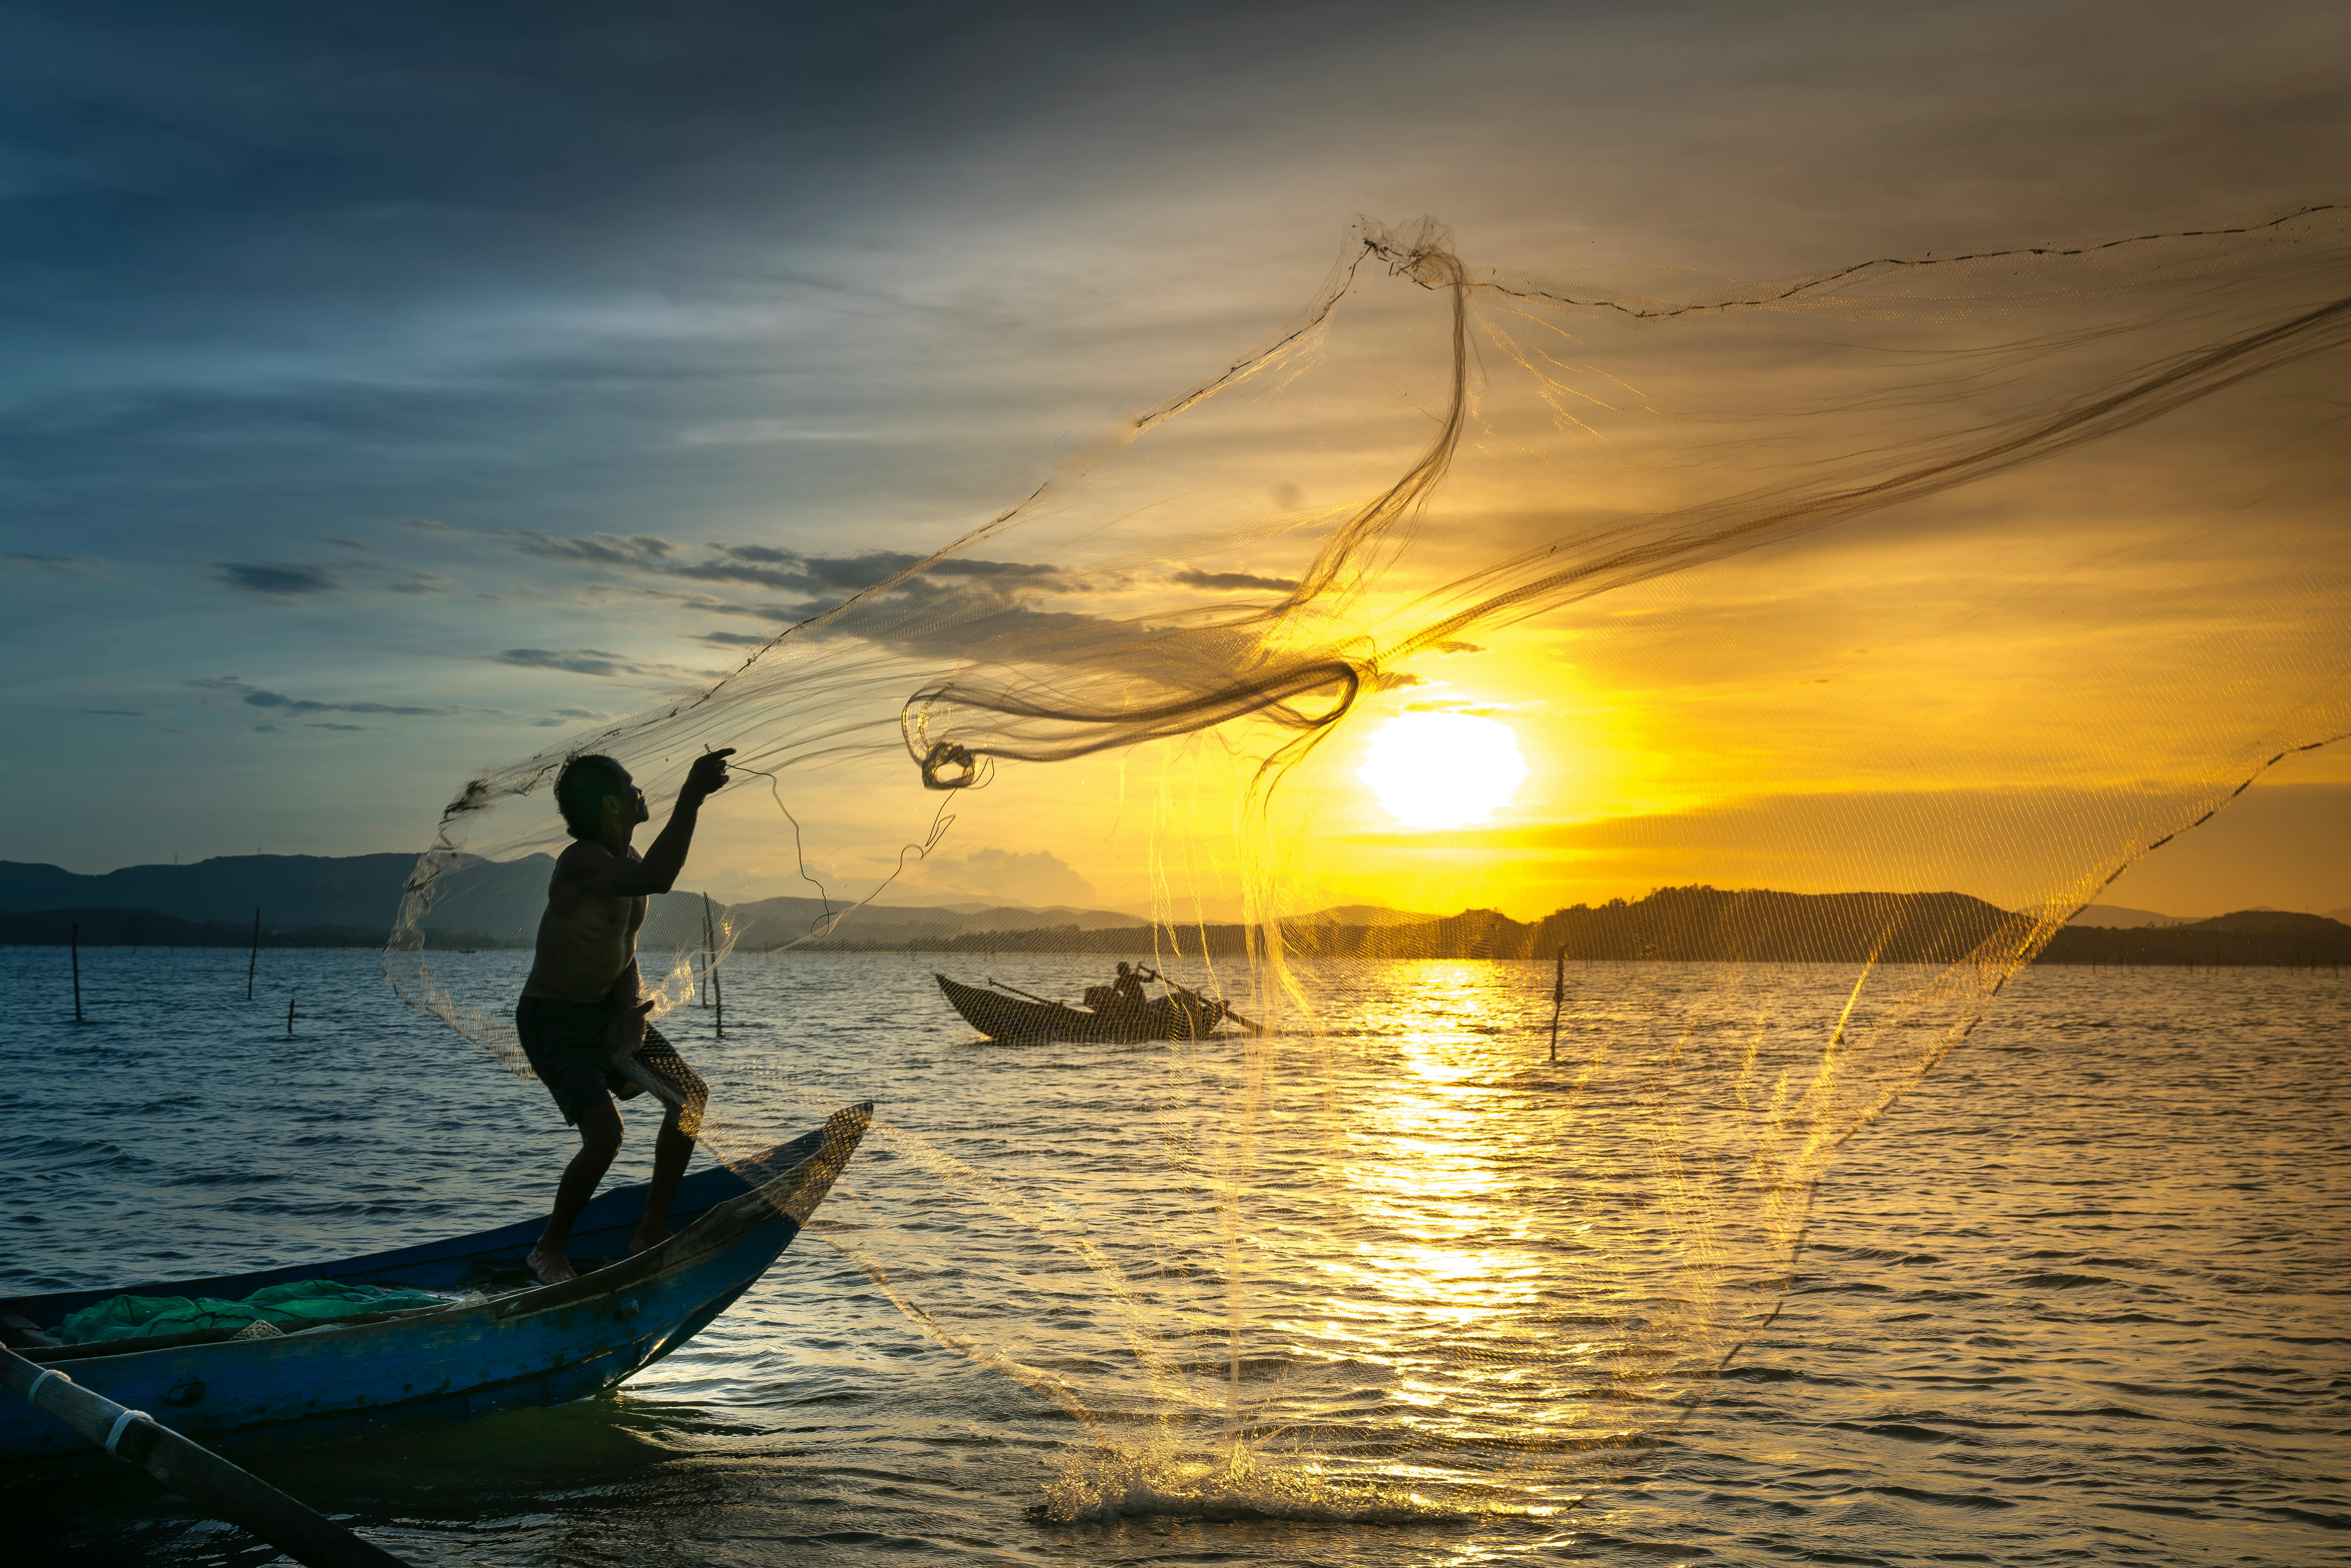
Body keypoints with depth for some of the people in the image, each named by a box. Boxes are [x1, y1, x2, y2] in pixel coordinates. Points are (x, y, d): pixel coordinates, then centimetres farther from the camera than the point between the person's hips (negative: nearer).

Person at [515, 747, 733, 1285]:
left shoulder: (625, 861, 2)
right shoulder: (582, 863, -27)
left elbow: (624, 949, 1)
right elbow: (656, 880, -47)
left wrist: (629, 1014, -15)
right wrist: (691, 797, -49)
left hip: (606, 1011, 10)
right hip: (553, 1021, -10)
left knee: (692, 1093, 11)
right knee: (605, 1133, -22)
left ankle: (653, 1230, 20)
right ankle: (550, 1250, 2)